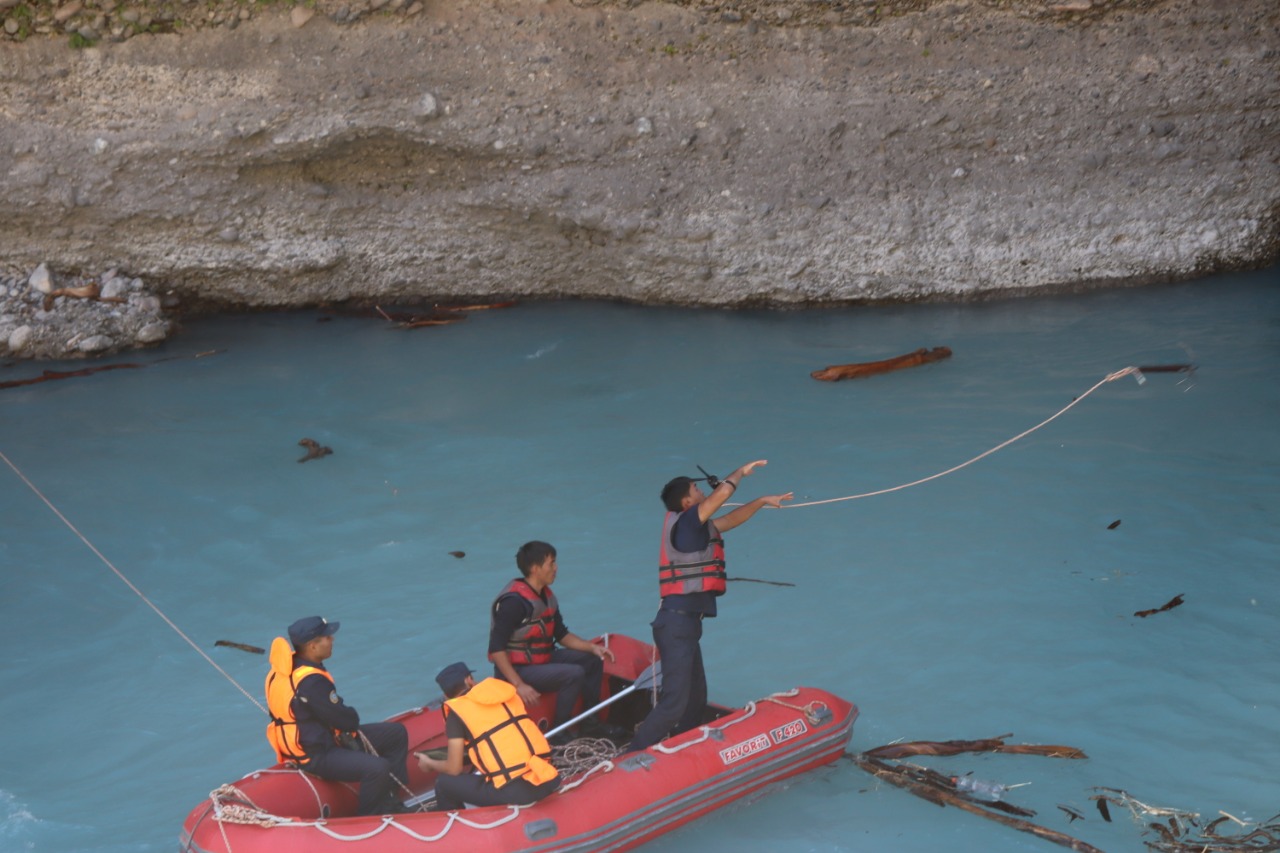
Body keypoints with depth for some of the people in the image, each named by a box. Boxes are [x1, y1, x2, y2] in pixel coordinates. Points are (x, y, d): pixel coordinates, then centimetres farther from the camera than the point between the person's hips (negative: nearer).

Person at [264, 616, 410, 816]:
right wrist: (352, 716, 1)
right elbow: (345, 720, -21)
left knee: (396, 733, 11)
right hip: (315, 756, -11)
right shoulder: (311, 682, -28)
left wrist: (348, 718, -3)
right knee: (378, 768, -32)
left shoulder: (289, 665, 3)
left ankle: (390, 803, 15)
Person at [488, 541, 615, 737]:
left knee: (592, 660, 8)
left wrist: (592, 647, 0)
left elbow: (562, 634, 15)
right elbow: (496, 649, -26)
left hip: (542, 660, 10)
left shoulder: (546, 596, 6)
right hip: (517, 669, -10)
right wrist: (519, 685, -30)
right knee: (574, 674, -25)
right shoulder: (514, 601, -24)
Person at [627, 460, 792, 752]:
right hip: (677, 622, -10)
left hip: (685, 622, 10)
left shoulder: (696, 528, 15)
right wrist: (741, 472, -1)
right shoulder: (683, 523, -11)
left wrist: (762, 501, 25)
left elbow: (729, 520, 29)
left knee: (696, 700, 16)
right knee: (674, 703, -14)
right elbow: (721, 494, -17)